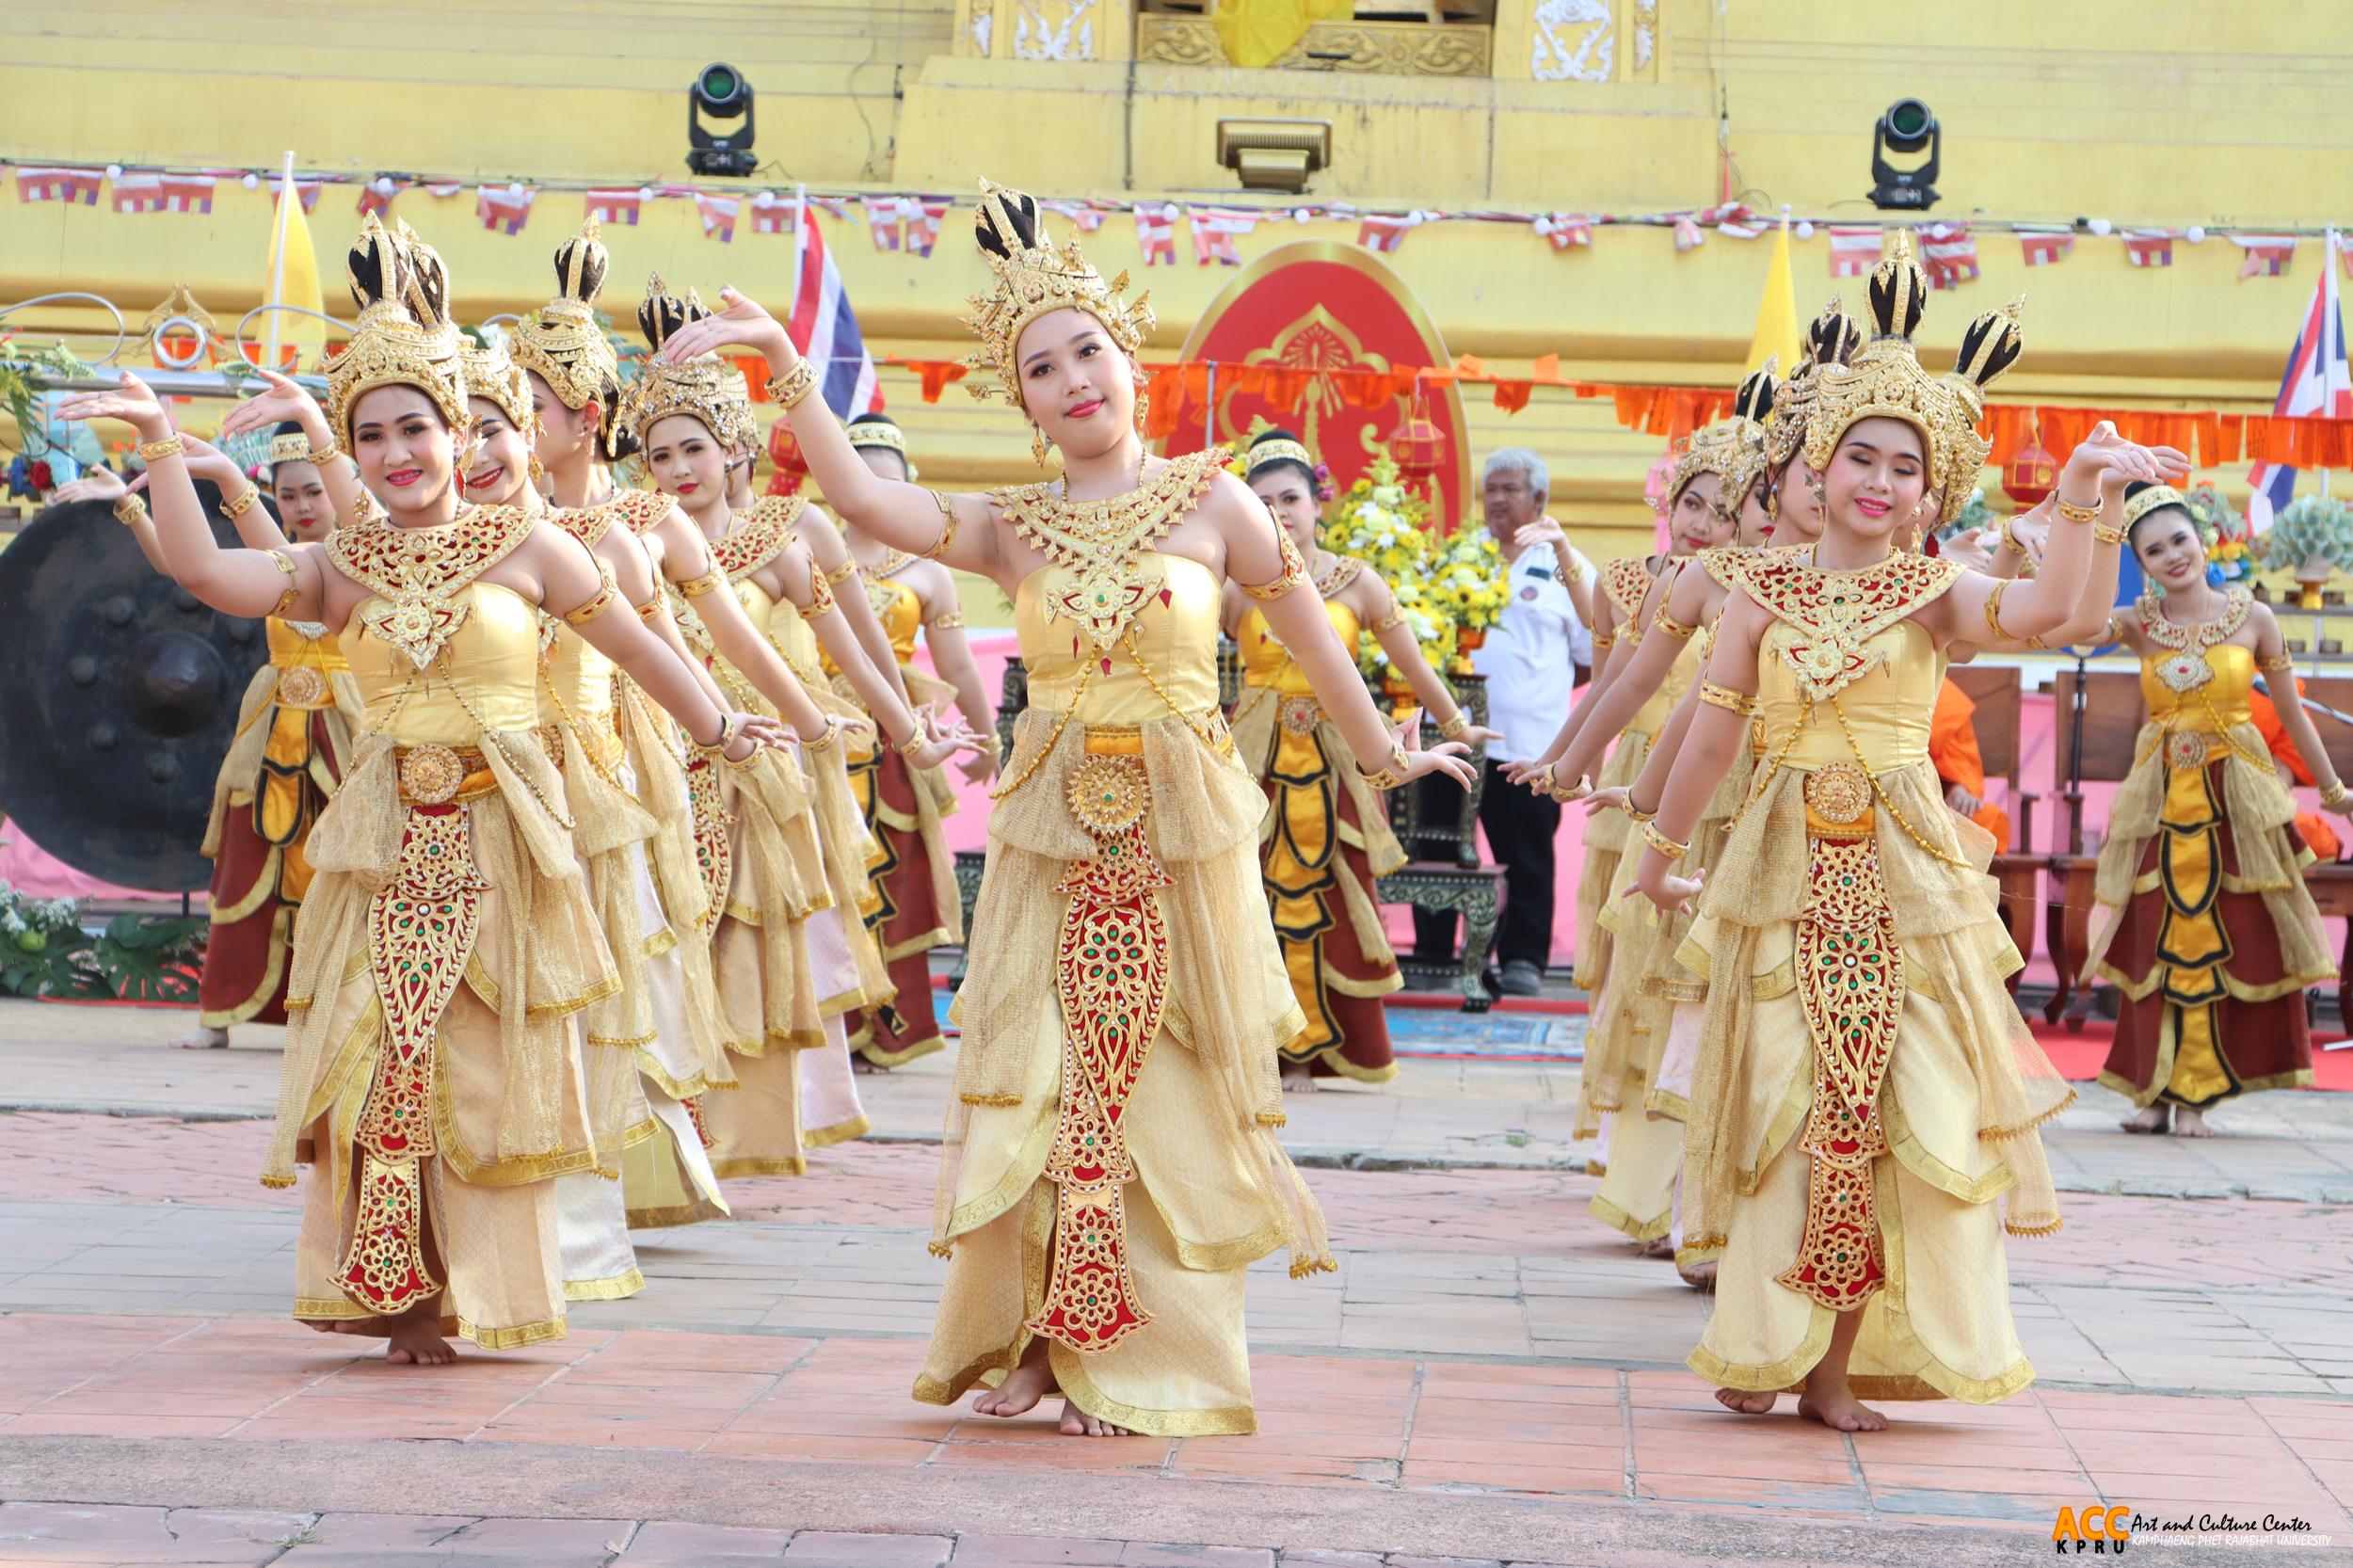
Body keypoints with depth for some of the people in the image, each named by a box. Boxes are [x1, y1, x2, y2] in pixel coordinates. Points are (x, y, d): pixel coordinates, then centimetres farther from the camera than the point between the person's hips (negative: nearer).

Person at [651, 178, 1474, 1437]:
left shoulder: (1210, 503, 0)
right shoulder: (1012, 530, 4)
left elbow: (1310, 639, 10)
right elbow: (857, 496, -8)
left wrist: (1384, 758, 20)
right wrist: (787, 368, -19)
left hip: (1181, 831, -2)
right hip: (1054, 834, 2)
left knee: (1160, 1085, 2)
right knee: (1043, 1077, 2)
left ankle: (1137, 1356, 12)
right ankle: (1036, 1339, 15)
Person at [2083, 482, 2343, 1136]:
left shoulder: (2253, 617, -1)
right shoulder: (2139, 624, 0)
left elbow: (2291, 713, 8)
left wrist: (2333, 790, 13)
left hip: (2237, 798, 0)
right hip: (2164, 799, 0)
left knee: (2235, 945, 0)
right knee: (2160, 946, 1)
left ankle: (2195, 1094, 8)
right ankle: (2156, 1091, 7)